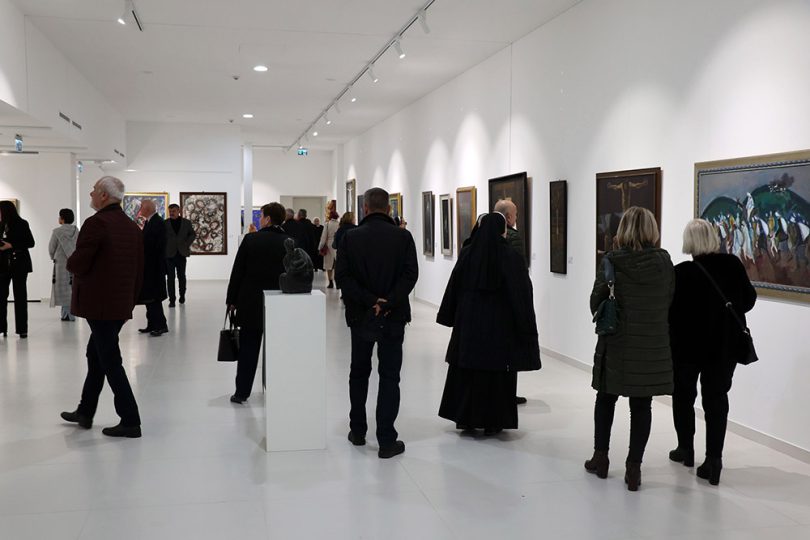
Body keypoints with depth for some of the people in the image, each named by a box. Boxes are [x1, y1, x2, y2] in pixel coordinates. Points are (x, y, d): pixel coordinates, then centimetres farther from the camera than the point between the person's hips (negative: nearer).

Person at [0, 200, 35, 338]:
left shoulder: (21, 224, -5)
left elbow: (30, 243, -8)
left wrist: (11, 245, -16)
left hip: (19, 265, -4)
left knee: (20, 296, 2)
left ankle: (22, 329, 7)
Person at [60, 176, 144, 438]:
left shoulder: (96, 223, -16)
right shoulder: (133, 227, 9)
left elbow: (77, 264, -18)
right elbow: (139, 271, 11)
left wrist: (69, 262, 4)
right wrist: (131, 300, 19)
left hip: (98, 305, -8)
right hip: (122, 305, 8)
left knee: (110, 362, -2)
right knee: (96, 356, 21)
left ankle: (130, 421, 1)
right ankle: (85, 412, 33)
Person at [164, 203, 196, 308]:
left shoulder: (186, 222, 4)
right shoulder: (165, 223, 0)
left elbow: (193, 234, 13)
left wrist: (187, 244, 1)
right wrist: (164, 248, -7)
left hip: (181, 253, 1)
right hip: (169, 254, -1)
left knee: (181, 276, 11)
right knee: (171, 277, -2)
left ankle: (182, 295, 30)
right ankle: (172, 299, 1)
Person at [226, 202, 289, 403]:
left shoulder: (251, 239, -7)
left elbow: (237, 272, -4)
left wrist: (232, 300, 5)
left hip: (251, 304, -1)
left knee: (247, 349, 7)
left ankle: (242, 392, 9)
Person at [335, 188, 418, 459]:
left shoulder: (350, 237, -3)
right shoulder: (403, 236, -5)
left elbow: (343, 275, -9)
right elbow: (410, 274, -13)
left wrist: (369, 301, -11)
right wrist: (388, 303, -15)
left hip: (360, 315, 1)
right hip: (393, 317, -1)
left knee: (359, 372, 18)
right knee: (389, 376, 4)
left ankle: (357, 431, 27)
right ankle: (386, 441, 1)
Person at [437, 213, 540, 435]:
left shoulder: (467, 254, 0)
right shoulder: (510, 257, -11)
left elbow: (454, 287, 5)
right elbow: (521, 293, -12)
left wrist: (451, 316, 14)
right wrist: (524, 325, -6)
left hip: (469, 320, 4)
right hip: (500, 323, -3)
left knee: (467, 370, 12)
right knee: (496, 371, 5)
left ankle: (465, 417, 18)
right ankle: (493, 422, 10)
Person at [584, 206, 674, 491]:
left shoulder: (612, 261, -11)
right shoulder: (664, 261, -4)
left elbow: (596, 302, -6)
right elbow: (669, 300, 2)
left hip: (616, 343, -1)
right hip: (653, 345, 1)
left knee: (606, 398, 17)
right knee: (641, 406, 8)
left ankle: (601, 458, 24)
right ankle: (634, 468, 10)